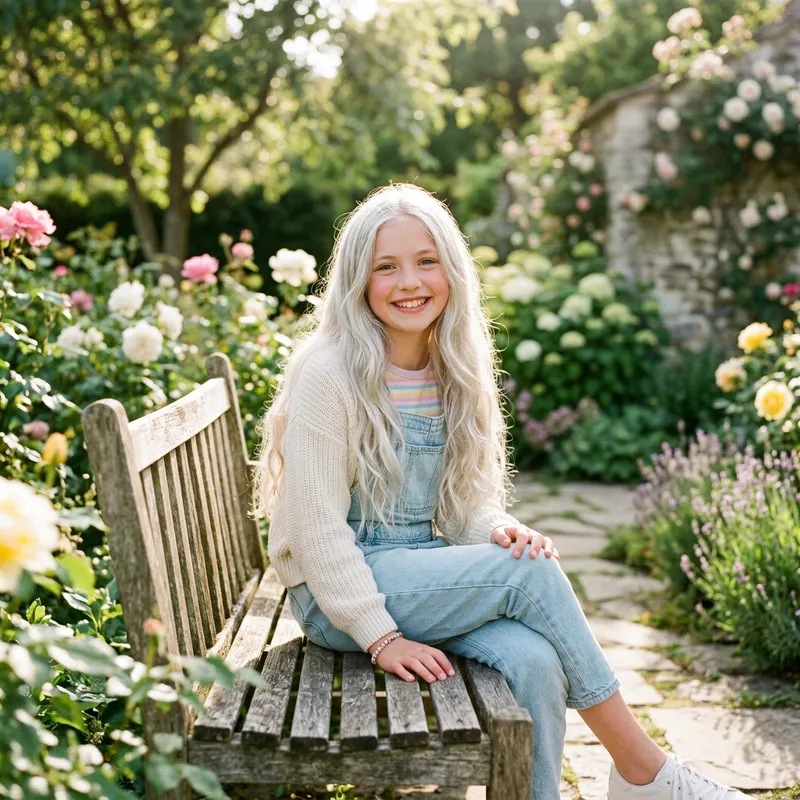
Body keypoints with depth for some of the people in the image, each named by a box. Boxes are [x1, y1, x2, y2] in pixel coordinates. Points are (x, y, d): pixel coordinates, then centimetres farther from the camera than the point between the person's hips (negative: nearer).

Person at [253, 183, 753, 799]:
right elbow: (316, 523, -14)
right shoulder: (328, 373, -12)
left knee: (534, 660, -25)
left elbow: (466, 499, 12)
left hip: (426, 578, 6)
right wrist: (380, 636, -19)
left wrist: (495, 530, -11)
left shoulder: (455, 373, 8)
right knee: (531, 572, -23)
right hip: (334, 598, -5)